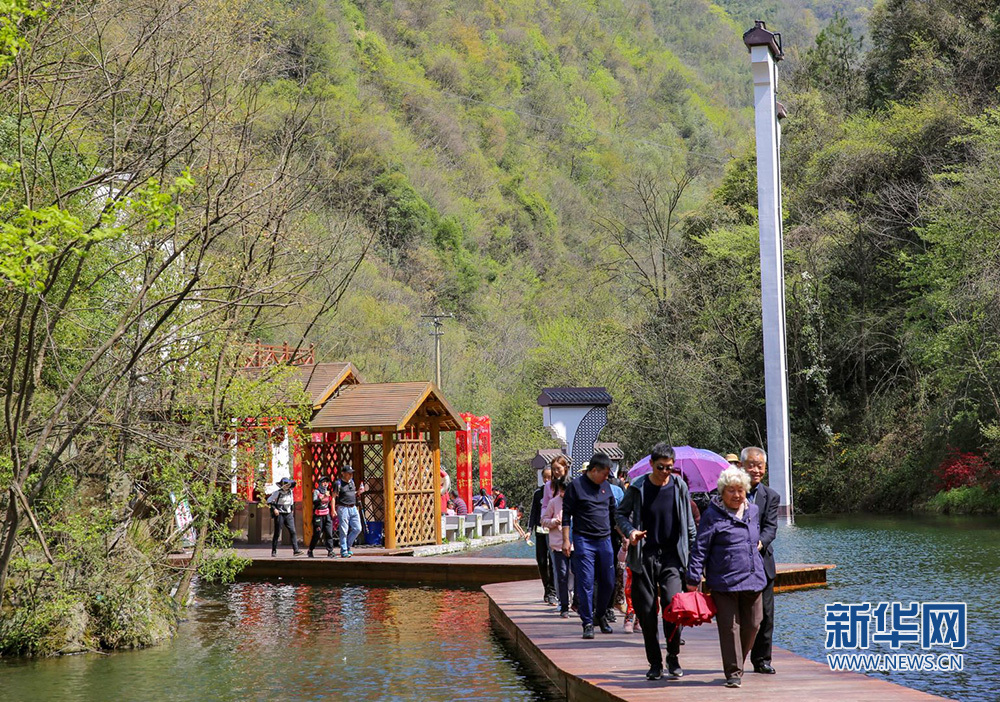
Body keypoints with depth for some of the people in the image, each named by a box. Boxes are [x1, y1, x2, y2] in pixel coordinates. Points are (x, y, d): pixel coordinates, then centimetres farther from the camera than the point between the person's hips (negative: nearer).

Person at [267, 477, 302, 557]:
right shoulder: (277, 493, -8)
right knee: (277, 533, 1)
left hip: (288, 514, 4)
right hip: (279, 514, -4)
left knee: (292, 531, -8)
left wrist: (292, 510, 18)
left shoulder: (290, 492, 8)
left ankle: (296, 550, -12)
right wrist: (274, 509, -15)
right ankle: (274, 551, 13)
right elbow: (269, 501, -5)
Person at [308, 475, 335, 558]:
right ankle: (310, 551, 17)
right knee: (316, 535, 0)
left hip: (327, 515, 5)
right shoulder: (316, 491, -4)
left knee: (329, 534, -6)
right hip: (318, 516, -5)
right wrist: (323, 497, -31)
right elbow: (314, 502, -22)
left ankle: (330, 551, -8)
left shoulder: (328, 491, 15)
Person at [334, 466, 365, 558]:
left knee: (357, 529, 3)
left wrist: (358, 492, 7)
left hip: (353, 508, 7)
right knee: (344, 531, -4)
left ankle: (348, 546, 19)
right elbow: (333, 497, -8)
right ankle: (344, 552, 1)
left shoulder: (352, 481, 16)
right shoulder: (338, 483, -6)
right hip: (343, 508, -7)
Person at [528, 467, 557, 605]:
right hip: (540, 530, 3)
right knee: (541, 561, 3)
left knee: (553, 561, -9)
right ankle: (547, 590, 18)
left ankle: (552, 593, -6)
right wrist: (529, 530, 6)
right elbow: (533, 512, 15)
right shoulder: (538, 493, 11)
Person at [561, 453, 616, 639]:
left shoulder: (605, 486, 14)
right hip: (583, 541, -5)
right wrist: (566, 540, -9)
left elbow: (613, 513, 24)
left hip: (604, 540, 5)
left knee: (608, 583, 6)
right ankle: (587, 623, -2)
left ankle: (600, 616, 25)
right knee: (586, 583, -6)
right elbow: (566, 514, -4)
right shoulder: (576, 486, -3)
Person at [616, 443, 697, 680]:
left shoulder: (679, 487, 3)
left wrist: (693, 552, 10)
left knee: (673, 603, -15)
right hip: (644, 556, 0)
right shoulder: (638, 488, -1)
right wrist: (630, 530, -10)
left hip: (672, 555, 0)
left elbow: (689, 522, 12)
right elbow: (622, 513, 10)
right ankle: (655, 662, 15)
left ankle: (673, 656, 4)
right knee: (647, 611, 2)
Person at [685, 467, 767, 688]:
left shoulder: (753, 510, 11)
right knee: (729, 627, -3)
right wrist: (693, 579, -10)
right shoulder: (713, 515, -6)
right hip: (724, 582, -5)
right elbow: (700, 548, -7)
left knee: (752, 624, 9)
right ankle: (733, 672, 4)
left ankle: (738, 664, 27)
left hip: (753, 579, 5)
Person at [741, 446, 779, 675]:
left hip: (761, 562, 2)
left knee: (764, 613, 5)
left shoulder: (770, 497, 7)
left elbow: (770, 527, -4)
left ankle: (762, 659, 16)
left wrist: (760, 543, -25)